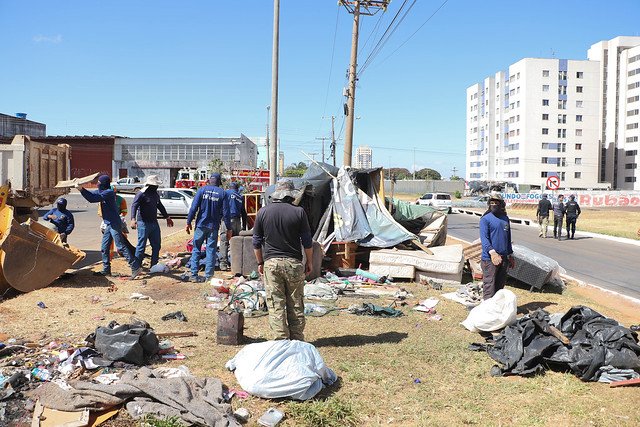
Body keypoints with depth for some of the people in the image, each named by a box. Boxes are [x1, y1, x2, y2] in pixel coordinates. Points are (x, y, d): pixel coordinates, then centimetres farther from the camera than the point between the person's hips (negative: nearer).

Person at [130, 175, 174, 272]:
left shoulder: (155, 194, 13)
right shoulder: (141, 194, -12)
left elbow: (160, 206, 27)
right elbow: (134, 206, -22)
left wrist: (167, 217, 34)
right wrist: (133, 219, -37)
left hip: (154, 223, 8)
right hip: (144, 224, -8)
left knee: (157, 245, 11)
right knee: (141, 246, -6)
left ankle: (154, 266, 21)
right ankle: (136, 267, 1)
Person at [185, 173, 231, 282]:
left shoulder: (202, 190, 0)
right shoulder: (223, 193, 0)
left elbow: (194, 207, -5)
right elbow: (225, 213, -1)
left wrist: (188, 222, 1)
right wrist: (229, 229, 4)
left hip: (201, 225, 0)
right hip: (214, 227, 0)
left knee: (196, 249, 9)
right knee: (211, 251, 6)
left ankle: (194, 275, 7)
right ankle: (208, 276, 6)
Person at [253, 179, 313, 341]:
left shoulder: (263, 212, 1)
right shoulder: (299, 212, -4)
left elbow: (256, 242, 6)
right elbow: (307, 241, 0)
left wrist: (260, 262, 17)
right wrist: (309, 262, 11)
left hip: (271, 262, 0)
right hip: (293, 262, 0)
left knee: (276, 304, 4)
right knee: (296, 304, 9)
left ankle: (281, 340, 3)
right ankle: (297, 340, 16)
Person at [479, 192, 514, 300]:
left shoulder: (505, 218, 13)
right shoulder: (486, 219, -7)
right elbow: (484, 238, -17)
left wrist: (510, 256, 20)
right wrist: (492, 252, -31)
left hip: (504, 258, 6)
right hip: (489, 259, -6)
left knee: (500, 285, 13)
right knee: (489, 285, -6)